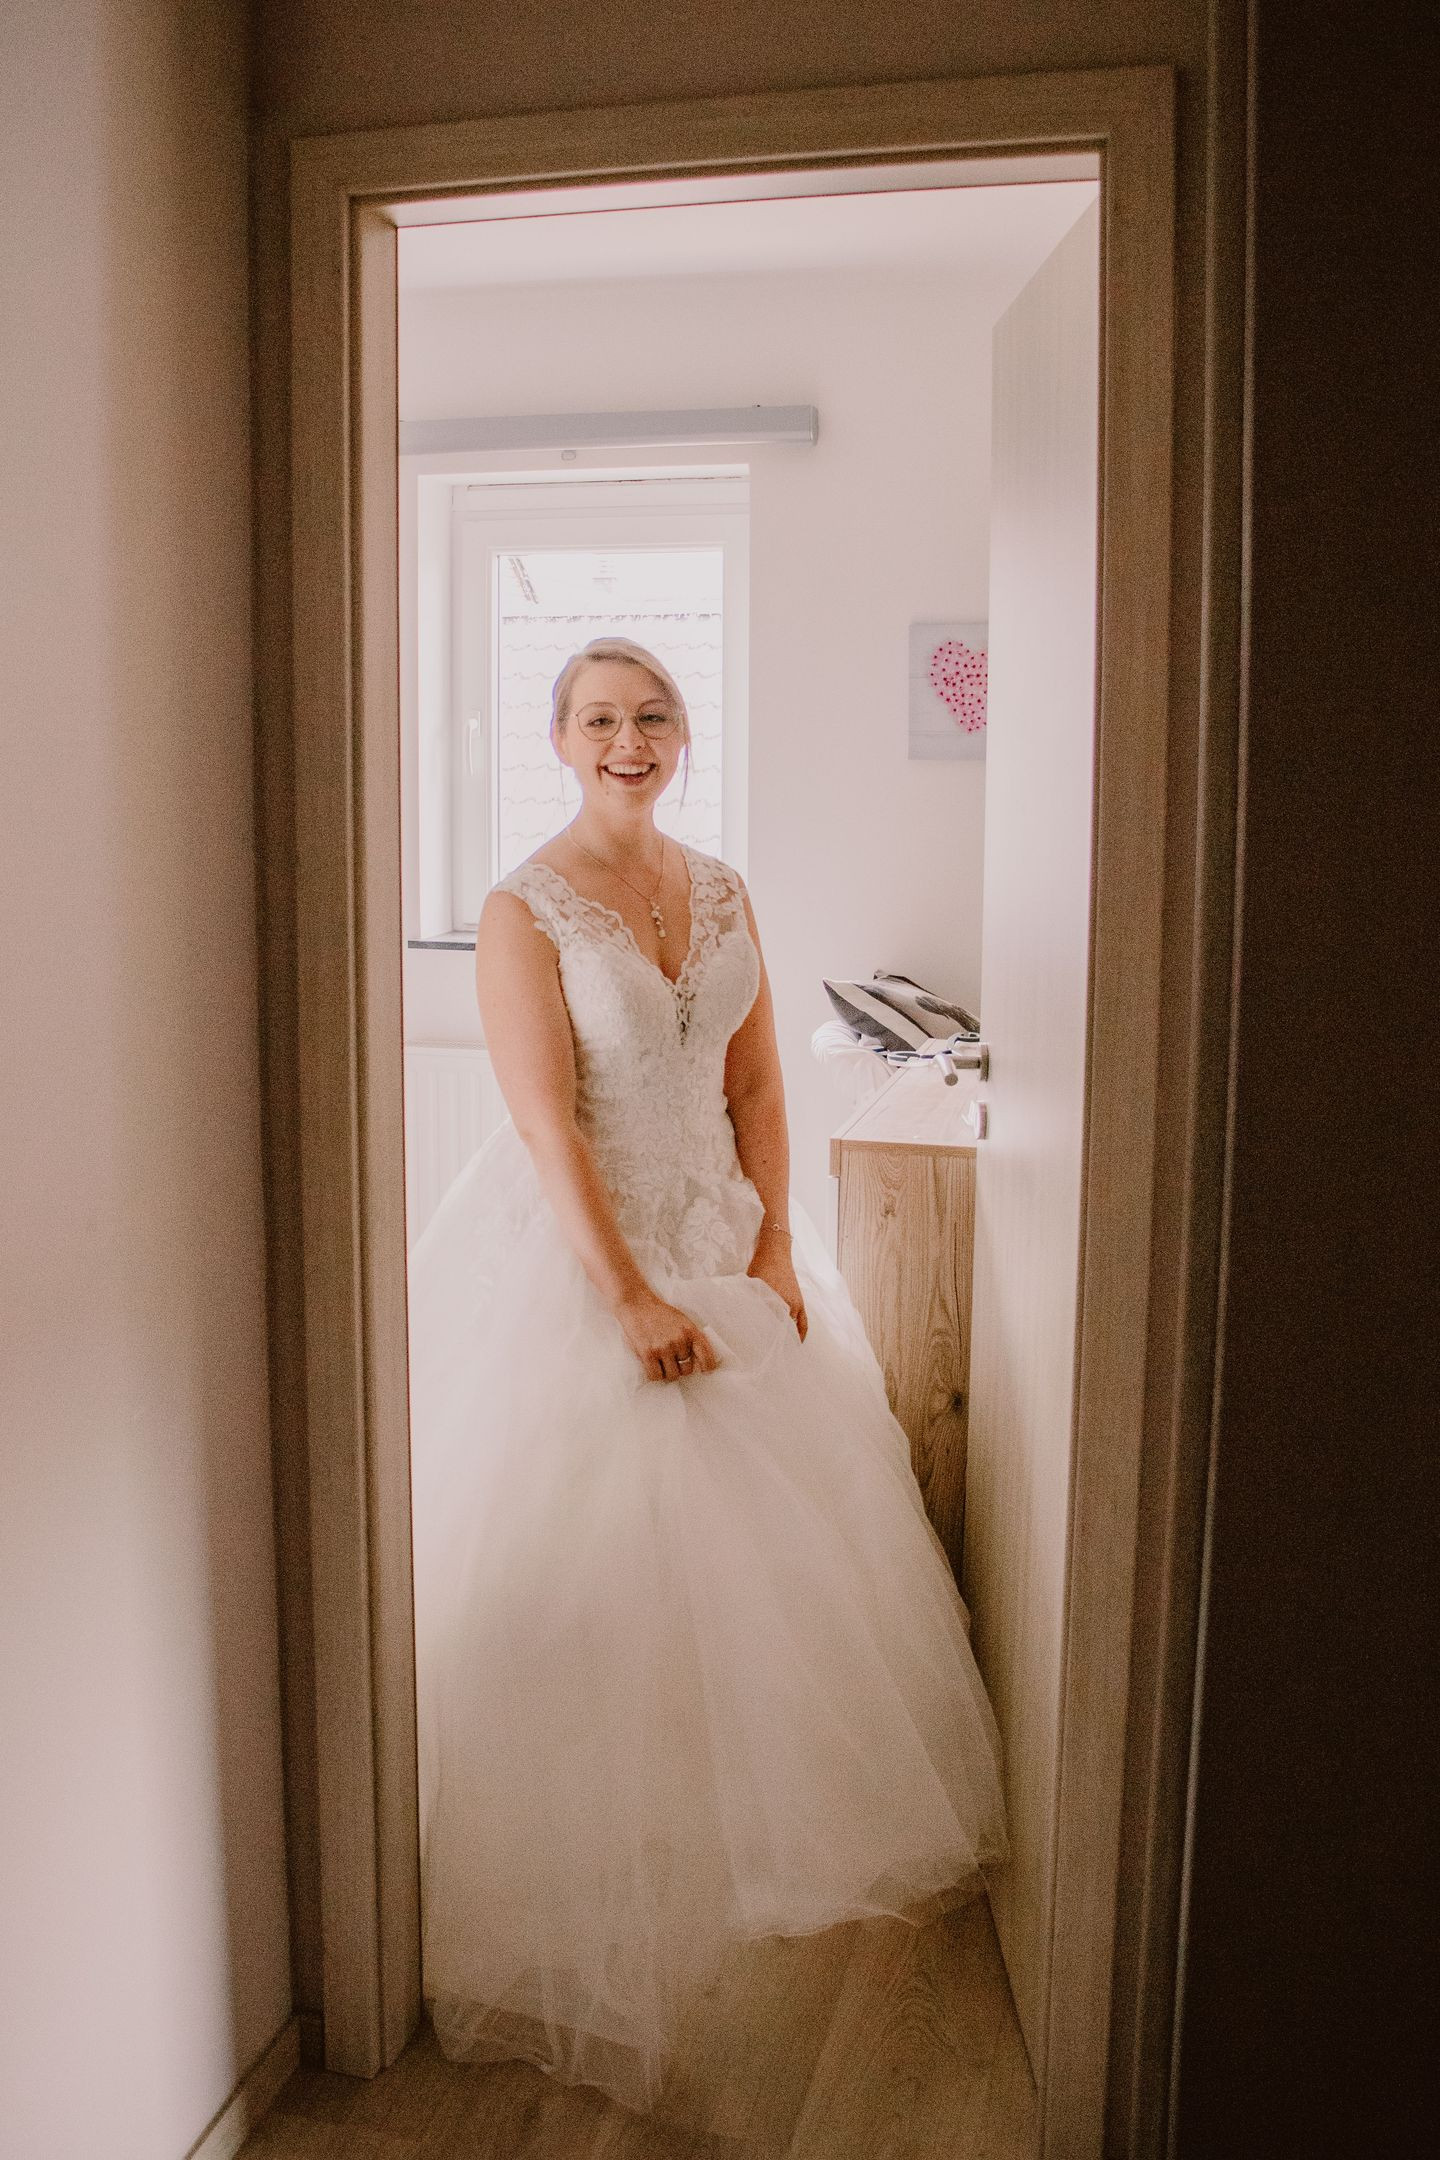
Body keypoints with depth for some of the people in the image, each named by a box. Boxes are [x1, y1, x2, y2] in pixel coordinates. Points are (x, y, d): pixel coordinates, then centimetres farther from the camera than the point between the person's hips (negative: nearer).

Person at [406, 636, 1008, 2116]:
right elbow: (546, 1122, -17)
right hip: (570, 1247, -6)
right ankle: (601, 1889, 21)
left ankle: (769, 1816, 36)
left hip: (720, 1234, 6)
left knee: (766, 1536, 13)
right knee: (586, 1560, 0)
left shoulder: (723, 893, 7)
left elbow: (755, 1082, 6)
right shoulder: (523, 910, -11)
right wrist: (630, 1297, -21)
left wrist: (775, 1247, -4)